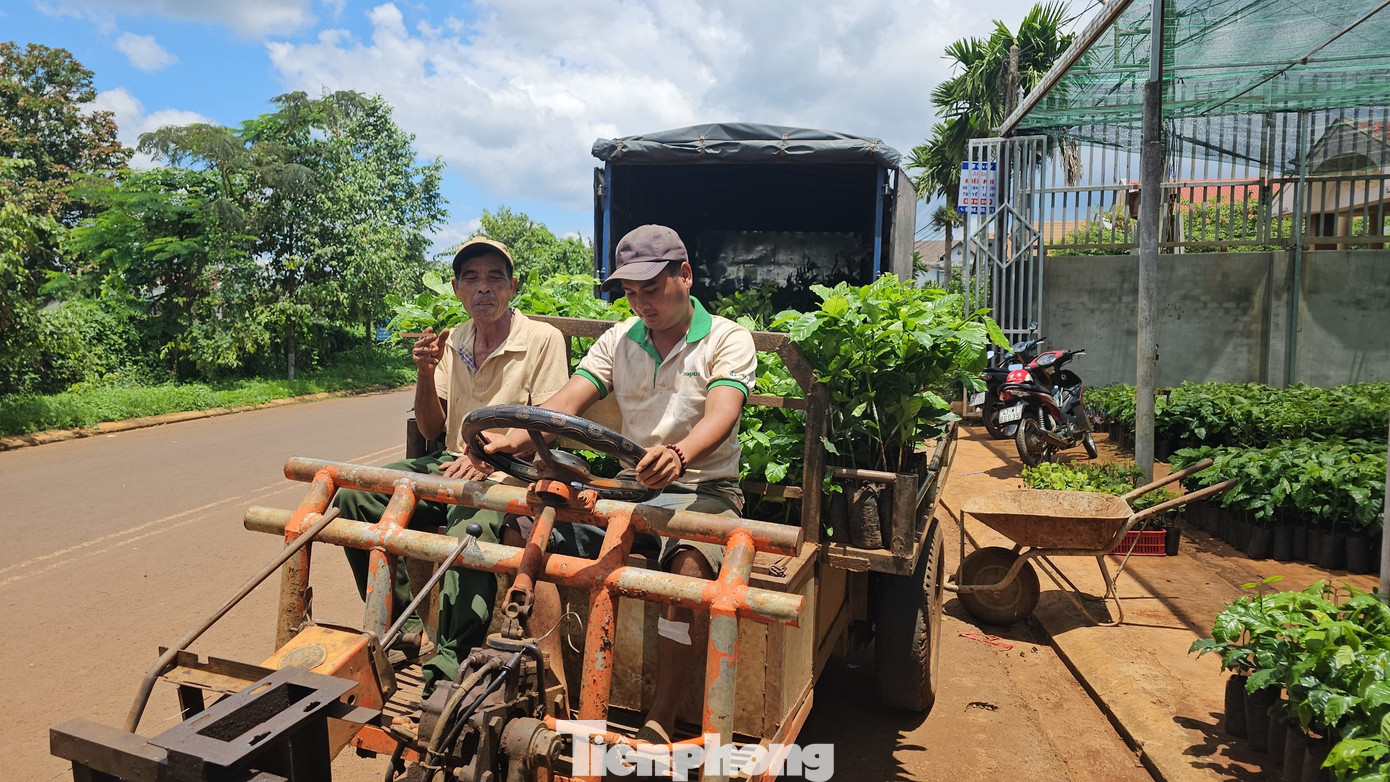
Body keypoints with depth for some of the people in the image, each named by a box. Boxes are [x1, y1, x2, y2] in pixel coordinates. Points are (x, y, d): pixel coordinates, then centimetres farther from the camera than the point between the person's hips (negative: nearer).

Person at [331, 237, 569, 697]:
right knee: (353, 498, -13)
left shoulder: (543, 339, -5)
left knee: (469, 528, -38)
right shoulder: (451, 343, 13)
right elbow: (431, 430, 13)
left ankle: (447, 669, -32)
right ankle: (405, 627, -8)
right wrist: (425, 372, -5)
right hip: (450, 465, 7)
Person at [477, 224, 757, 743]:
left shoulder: (728, 339, -3)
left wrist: (679, 455, -45)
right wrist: (512, 439, -23)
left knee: (689, 564, -37)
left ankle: (659, 724, -23)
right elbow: (567, 402, -2)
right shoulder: (619, 339, 11)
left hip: (702, 490, -4)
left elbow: (721, 415, -22)